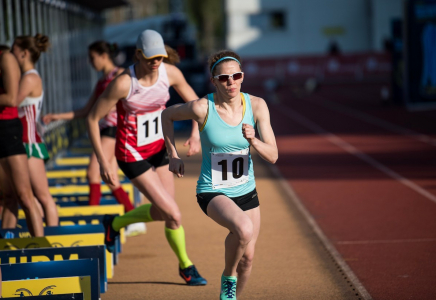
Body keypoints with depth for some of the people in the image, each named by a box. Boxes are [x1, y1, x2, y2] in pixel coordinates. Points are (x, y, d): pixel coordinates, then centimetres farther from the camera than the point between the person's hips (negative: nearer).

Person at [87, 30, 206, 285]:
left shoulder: (171, 73, -11)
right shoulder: (123, 84, -26)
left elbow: (194, 103, 5)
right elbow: (93, 118, -17)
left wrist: (196, 134, -12)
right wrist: (103, 161, -17)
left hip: (158, 149, 6)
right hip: (132, 156, -6)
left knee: (162, 212, 15)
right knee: (174, 215, -9)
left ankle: (115, 224, 41)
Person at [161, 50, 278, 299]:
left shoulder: (256, 105, -12)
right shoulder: (202, 108, -19)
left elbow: (273, 156, -12)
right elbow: (167, 115, 1)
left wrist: (253, 141, -32)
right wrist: (173, 155, -1)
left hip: (246, 192, 4)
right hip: (213, 192, -4)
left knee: (247, 258, 12)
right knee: (244, 229, -33)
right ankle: (228, 277, -5)